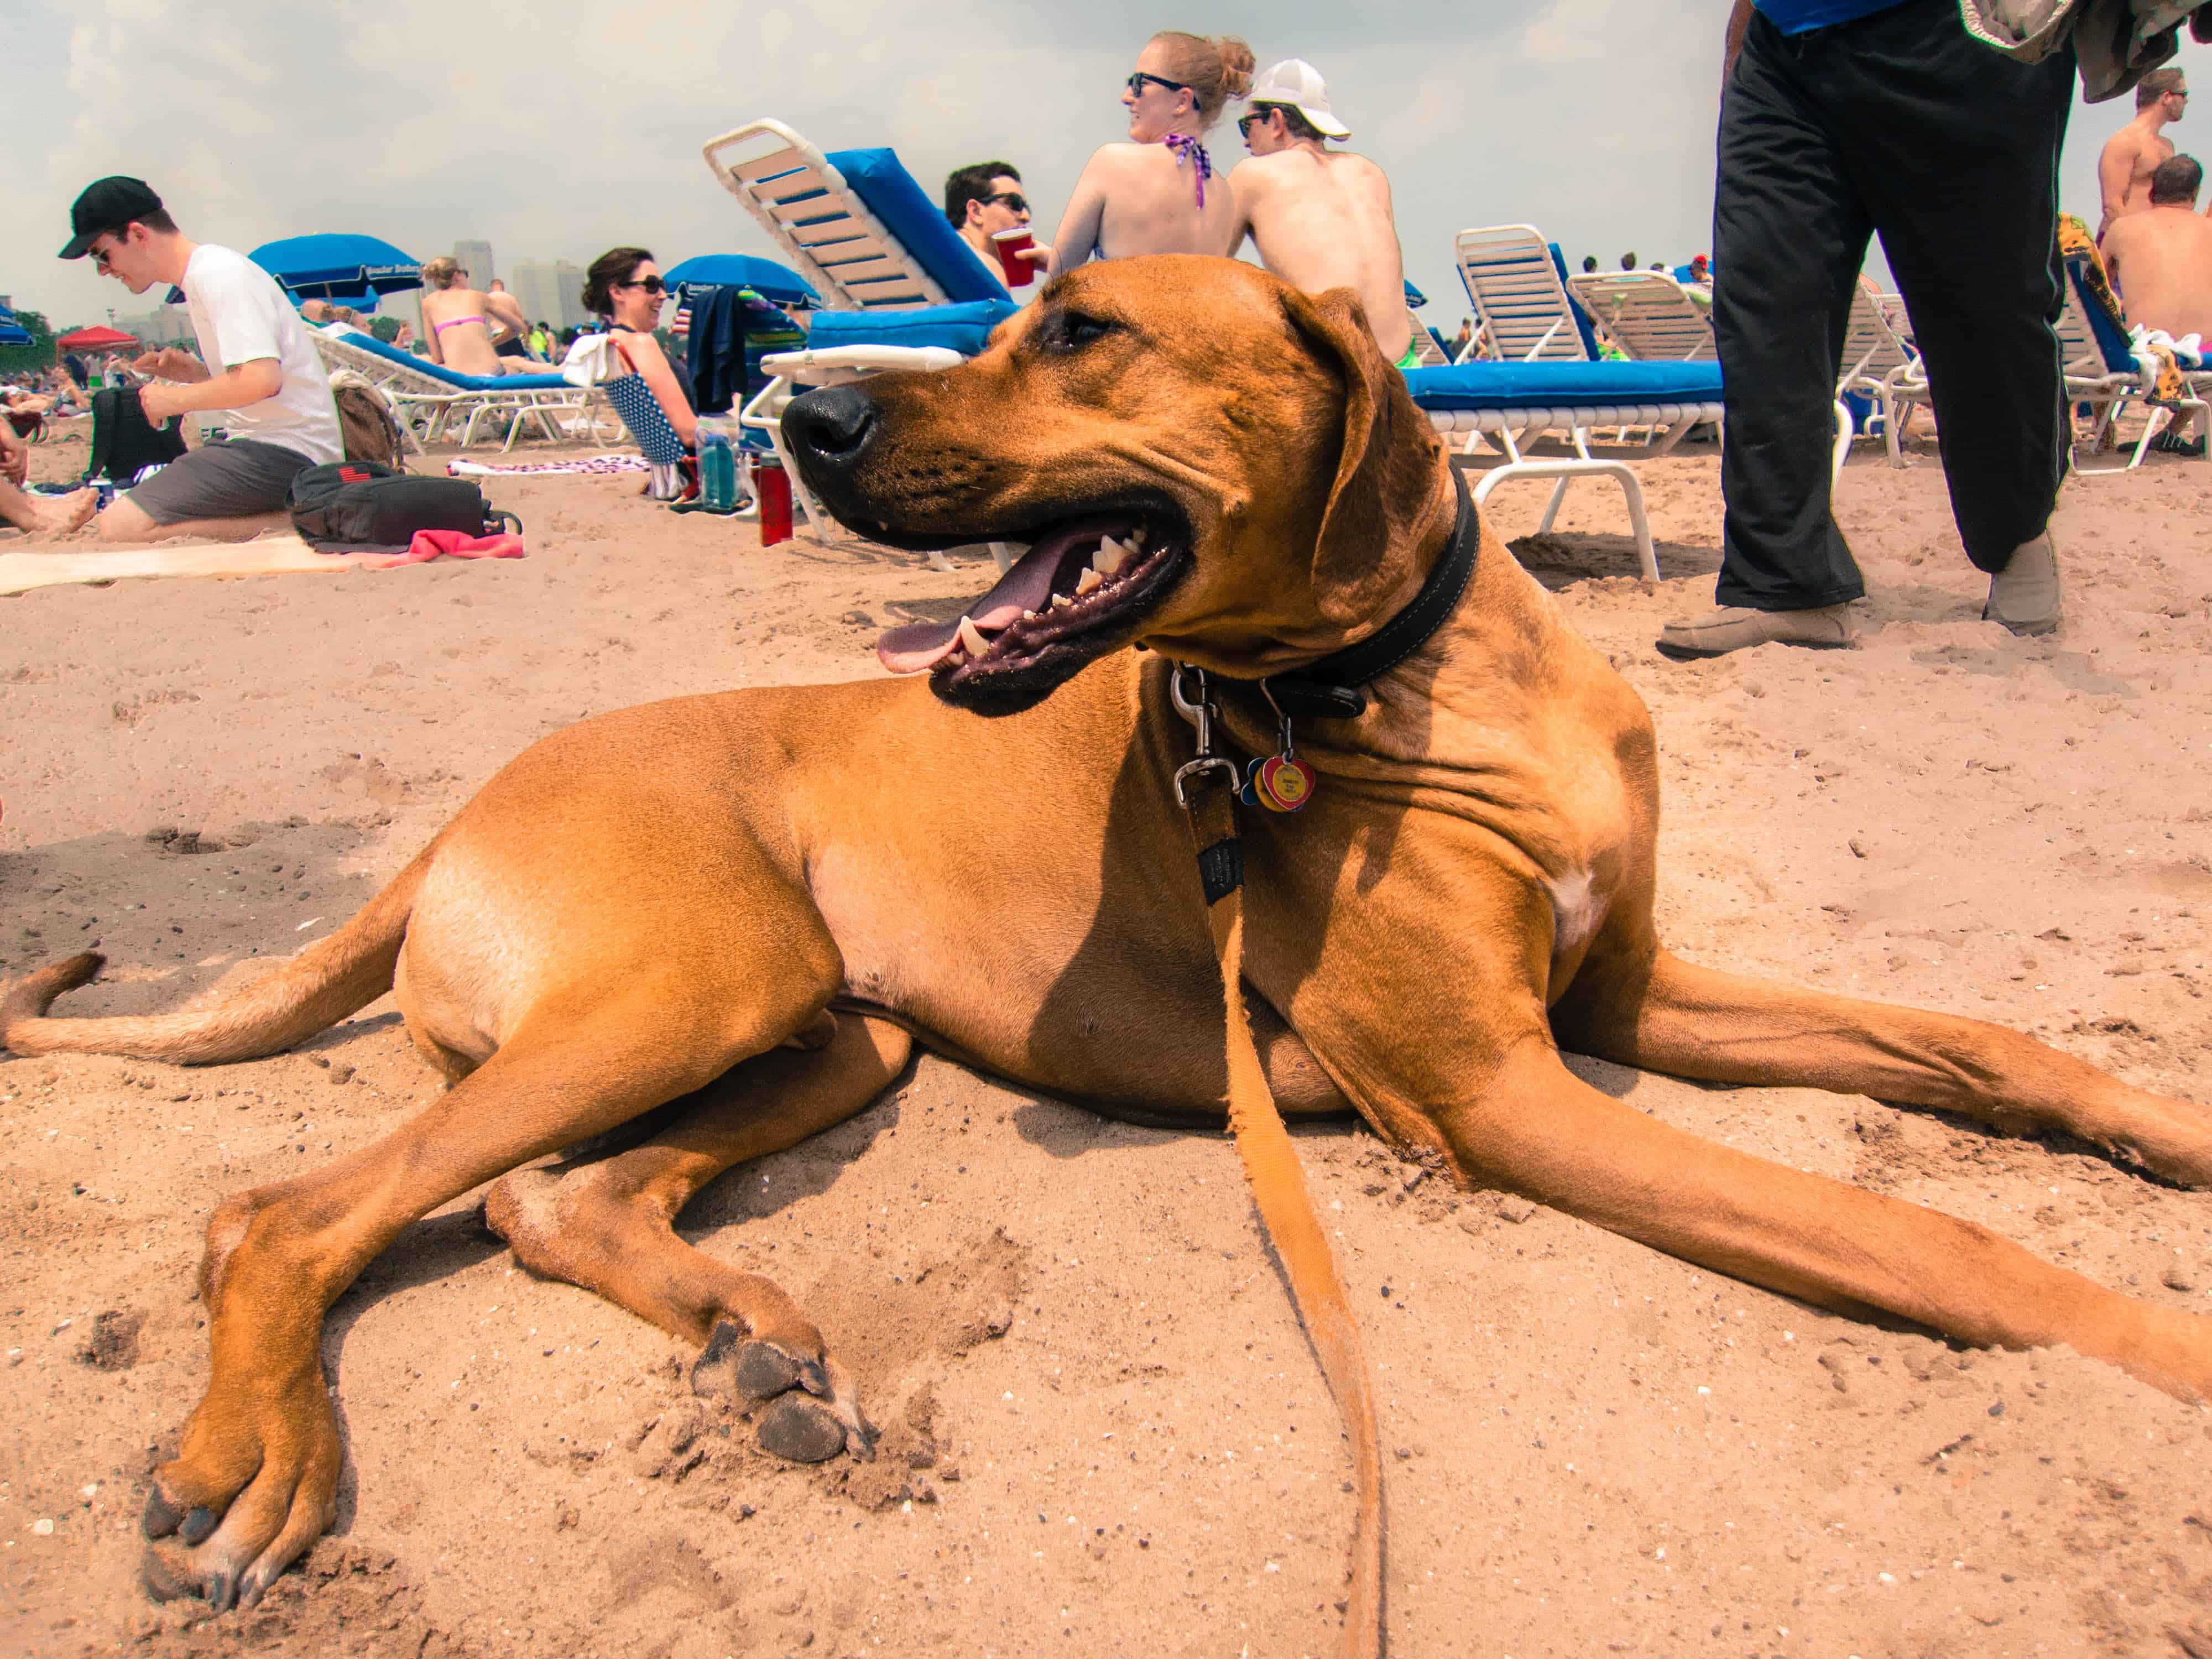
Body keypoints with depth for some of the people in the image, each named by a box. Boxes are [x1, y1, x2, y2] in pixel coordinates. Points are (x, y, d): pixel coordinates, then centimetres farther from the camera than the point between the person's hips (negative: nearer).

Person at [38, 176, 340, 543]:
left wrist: (176, 399, -11)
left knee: (119, 526, -17)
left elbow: (263, 378, -25)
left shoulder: (218, 274, -12)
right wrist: (196, 372, 10)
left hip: (284, 453, -11)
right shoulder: (206, 274, 20)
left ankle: (295, 520, -15)